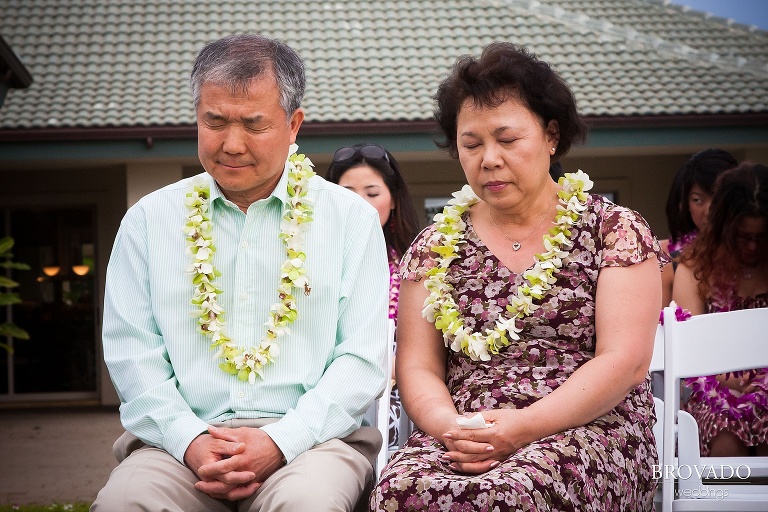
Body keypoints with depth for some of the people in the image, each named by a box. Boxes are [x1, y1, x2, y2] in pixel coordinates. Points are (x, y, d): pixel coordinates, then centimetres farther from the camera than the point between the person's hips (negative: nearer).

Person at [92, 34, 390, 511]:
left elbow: (363, 358, 1)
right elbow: (132, 352, 7)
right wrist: (190, 440, -10)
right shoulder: (149, 219, 13)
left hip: (310, 436, -1)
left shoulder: (351, 217, 8)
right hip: (183, 437, 2)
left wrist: (281, 440, -13)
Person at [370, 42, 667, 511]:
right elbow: (417, 368, 10)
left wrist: (524, 426, -16)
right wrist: (450, 427, -12)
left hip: (587, 432, -2)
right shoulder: (434, 245, 17)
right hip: (463, 440, 2)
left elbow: (625, 363, -3)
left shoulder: (615, 230, 7)